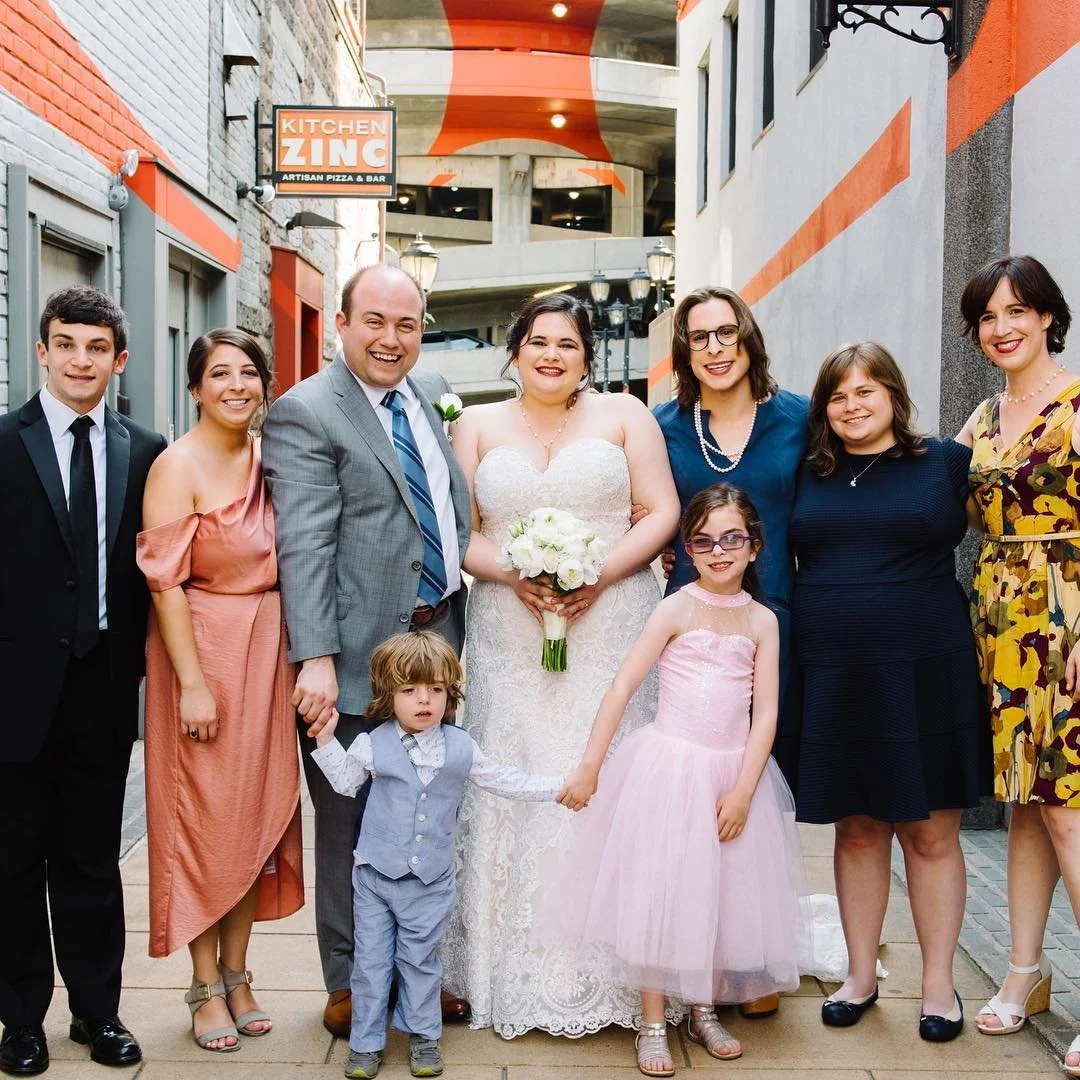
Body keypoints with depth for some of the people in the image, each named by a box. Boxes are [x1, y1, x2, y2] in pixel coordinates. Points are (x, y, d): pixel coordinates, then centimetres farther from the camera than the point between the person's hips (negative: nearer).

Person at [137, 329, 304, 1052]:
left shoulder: (270, 457, 6)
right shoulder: (177, 465, -11)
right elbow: (165, 580, -15)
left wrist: (298, 660, 4)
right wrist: (194, 683, -18)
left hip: (267, 651, 6)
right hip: (203, 648, -6)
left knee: (257, 811, 11)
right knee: (205, 816, 3)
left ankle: (237, 975, 25)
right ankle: (206, 988, 18)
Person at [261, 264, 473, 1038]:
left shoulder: (433, 393, 11)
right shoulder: (306, 412, -12)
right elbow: (305, 546, -20)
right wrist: (316, 657, -26)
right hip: (360, 655, -7)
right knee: (352, 828, 7)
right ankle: (349, 989, 24)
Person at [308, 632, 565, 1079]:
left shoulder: (461, 748, -1)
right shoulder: (371, 745, -5)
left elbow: (505, 780, 11)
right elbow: (345, 782, 14)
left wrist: (559, 787, 10)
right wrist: (326, 741, 3)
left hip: (430, 879, 0)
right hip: (376, 874, 0)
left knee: (420, 960, 10)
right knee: (372, 961, 6)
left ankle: (423, 1034, 28)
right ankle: (366, 1042, 20)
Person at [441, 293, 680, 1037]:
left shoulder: (624, 415, 8)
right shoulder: (478, 425, 12)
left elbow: (662, 511, 2)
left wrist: (601, 575, -12)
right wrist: (513, 576, -12)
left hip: (611, 631, -1)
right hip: (509, 638, 1)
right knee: (514, 787, 0)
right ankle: (517, 975, 10)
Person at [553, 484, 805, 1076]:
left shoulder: (762, 621, 3)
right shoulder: (677, 609, -6)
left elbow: (765, 715, 0)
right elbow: (622, 686, -10)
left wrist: (743, 790, -9)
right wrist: (589, 768, -14)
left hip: (732, 772, 3)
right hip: (668, 767, -3)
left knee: (722, 894, 11)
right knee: (657, 891, 0)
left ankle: (704, 1011, 30)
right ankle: (653, 1025, 13)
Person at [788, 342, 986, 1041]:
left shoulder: (947, 462, 3)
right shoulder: (810, 477, 9)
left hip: (925, 674, -2)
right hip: (833, 676, 2)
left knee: (931, 832, 6)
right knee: (857, 830, 11)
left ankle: (940, 986, 20)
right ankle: (861, 977, 25)